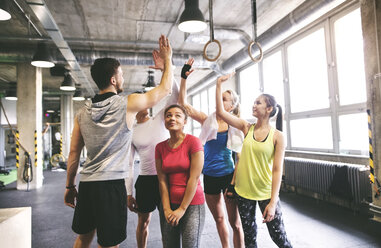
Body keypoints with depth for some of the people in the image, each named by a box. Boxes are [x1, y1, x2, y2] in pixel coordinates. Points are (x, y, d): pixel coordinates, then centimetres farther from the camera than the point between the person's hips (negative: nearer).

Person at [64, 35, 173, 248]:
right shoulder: (129, 104, -7)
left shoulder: (82, 114, 7)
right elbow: (165, 88, 4)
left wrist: (70, 186, 19)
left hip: (86, 183, 6)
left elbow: (74, 153, 10)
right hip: (112, 184, -6)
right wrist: (167, 58, 17)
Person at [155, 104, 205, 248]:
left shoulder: (193, 142, -10)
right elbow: (162, 180, 1)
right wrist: (167, 209, -6)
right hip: (169, 204, 4)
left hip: (192, 204, -4)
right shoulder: (160, 147, 4)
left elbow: (194, 178, -13)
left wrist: (182, 209, -11)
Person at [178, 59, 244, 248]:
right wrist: (184, 78, -14)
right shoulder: (207, 121, 0)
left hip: (228, 176, -3)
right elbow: (183, 103, -6)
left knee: (235, 223, 7)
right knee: (219, 219, 20)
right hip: (210, 177, 3)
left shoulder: (236, 127, -5)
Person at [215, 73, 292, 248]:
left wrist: (273, 202, -16)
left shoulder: (277, 136, -9)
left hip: (266, 193, -3)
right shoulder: (247, 127, -1)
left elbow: (277, 170, -12)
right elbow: (221, 112, -8)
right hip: (244, 191, 3)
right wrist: (219, 84, -10)